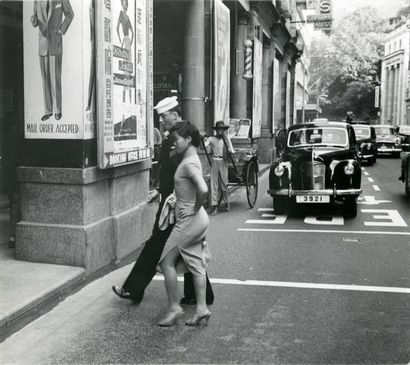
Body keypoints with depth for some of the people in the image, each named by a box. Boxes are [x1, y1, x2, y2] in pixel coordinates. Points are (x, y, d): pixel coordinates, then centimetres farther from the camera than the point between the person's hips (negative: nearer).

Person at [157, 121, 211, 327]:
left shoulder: (189, 163, -18)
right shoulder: (192, 160, 12)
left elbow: (203, 190, -33)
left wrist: (195, 208, -18)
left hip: (189, 220, -10)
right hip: (196, 220, 10)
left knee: (167, 261, 0)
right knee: (195, 265, 11)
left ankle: (174, 308, 7)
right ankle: (201, 309, 16)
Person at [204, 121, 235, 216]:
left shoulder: (226, 138, 8)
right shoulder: (211, 139, 6)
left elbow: (231, 151, 6)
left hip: (223, 162, 0)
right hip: (214, 162, 0)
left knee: (224, 184, 5)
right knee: (214, 184, -4)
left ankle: (226, 202, 26)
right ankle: (214, 206, -3)